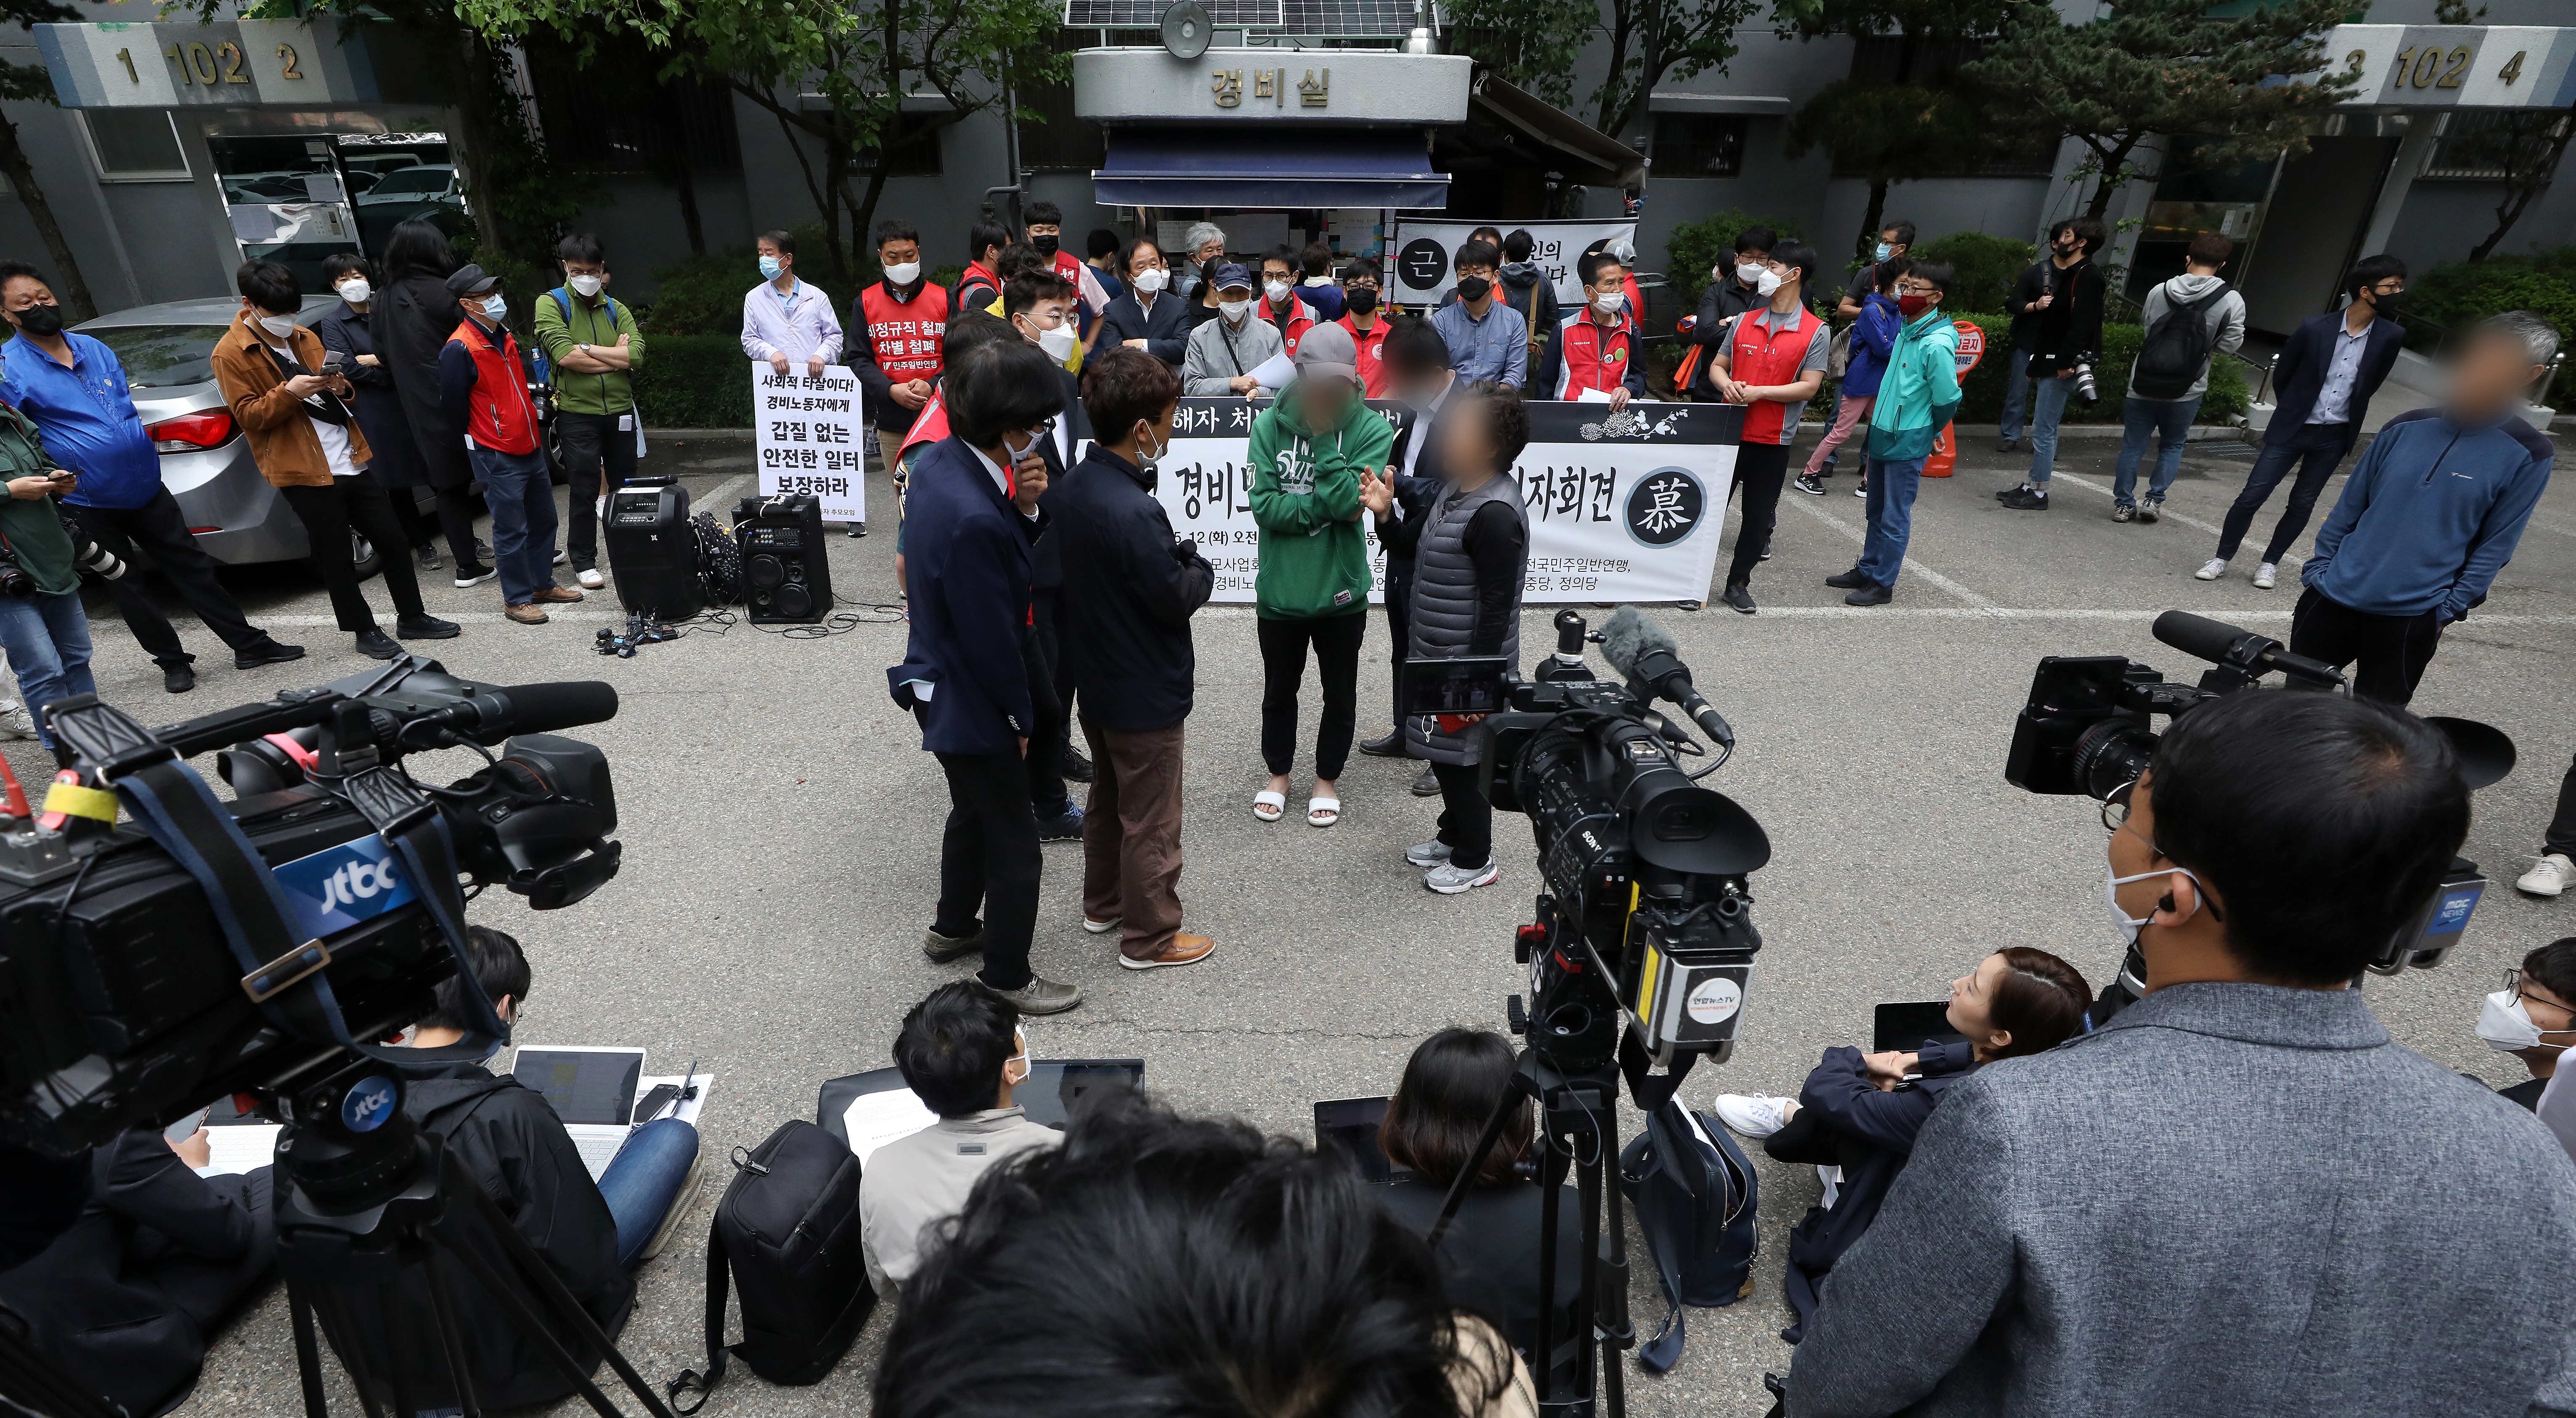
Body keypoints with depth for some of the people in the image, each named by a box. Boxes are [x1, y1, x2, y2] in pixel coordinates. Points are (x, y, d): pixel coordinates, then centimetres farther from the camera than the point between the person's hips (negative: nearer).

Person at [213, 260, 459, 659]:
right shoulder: (230, 354, -3)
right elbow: (247, 416, -7)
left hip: (350, 459, 6)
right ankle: (365, 630, 13)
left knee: (392, 538, 8)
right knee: (336, 556, 2)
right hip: (304, 472, -6)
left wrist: (340, 386, -3)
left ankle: (412, 617, 19)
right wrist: (288, 392, -22)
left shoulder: (305, 337, 15)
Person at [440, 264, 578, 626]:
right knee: (512, 530, -2)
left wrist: (530, 422, 17)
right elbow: (454, 406, -12)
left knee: (544, 519, 15)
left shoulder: (504, 336, 11)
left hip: (531, 446, 8)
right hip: (498, 456, -8)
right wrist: (487, 435, 1)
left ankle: (542, 585, 28)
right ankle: (517, 600, 8)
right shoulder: (459, 349, -16)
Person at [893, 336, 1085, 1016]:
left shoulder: (938, 462, -5)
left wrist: (1025, 507, -13)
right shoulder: (973, 518, -34)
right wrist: (1021, 716, -11)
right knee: (1016, 844, 8)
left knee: (974, 810, 29)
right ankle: (1006, 978, 27)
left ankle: (953, 927, 50)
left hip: (938, 681, 10)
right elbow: (991, 638, -26)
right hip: (973, 703, -10)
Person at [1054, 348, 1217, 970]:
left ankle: (1104, 904, 43)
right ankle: (1150, 938, 24)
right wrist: (1201, 567, -3)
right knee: (1150, 822, 8)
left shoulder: (1068, 488, -2)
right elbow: (1177, 599, -22)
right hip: (1147, 695, -9)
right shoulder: (1135, 512, -30)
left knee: (1108, 798, 26)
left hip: (1095, 681, 9)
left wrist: (1178, 559, 0)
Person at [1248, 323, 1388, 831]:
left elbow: (1349, 502, -23)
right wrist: (1327, 505, -19)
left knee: (1340, 694, 15)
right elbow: (1264, 506, -15)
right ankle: (1279, 774, 39)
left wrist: (1324, 434, -22)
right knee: (1279, 690, 18)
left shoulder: (1371, 429, -10)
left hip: (1341, 590, -1)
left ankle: (1326, 780, 36)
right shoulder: (1271, 424, -7)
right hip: (1280, 588, 1)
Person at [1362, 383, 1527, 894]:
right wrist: (1385, 512, -3)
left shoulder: (1495, 515, -25)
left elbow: (1497, 608, -24)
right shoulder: (1456, 489, 6)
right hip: (1438, 656, 9)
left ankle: (1476, 861, 23)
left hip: (1470, 663, -9)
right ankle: (1454, 836, 40)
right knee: (1444, 755, 21)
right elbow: (1409, 542, 16)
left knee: (1458, 759, 4)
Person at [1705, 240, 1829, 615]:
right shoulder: (1745, 321, 7)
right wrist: (1728, 385, -11)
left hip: (1773, 441, -2)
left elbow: (1808, 387, -9)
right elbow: (1717, 366, 12)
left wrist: (1758, 392, -18)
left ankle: (1738, 582, 19)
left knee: (1759, 514, 7)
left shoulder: (1816, 332, -4)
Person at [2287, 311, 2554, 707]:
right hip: (2332, 597, 3)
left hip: (2411, 618, -3)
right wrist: (2317, 570, 5)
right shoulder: (2406, 428, 3)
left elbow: (2496, 545, -3)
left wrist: (2448, 610, -8)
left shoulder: (2527, 454, -4)